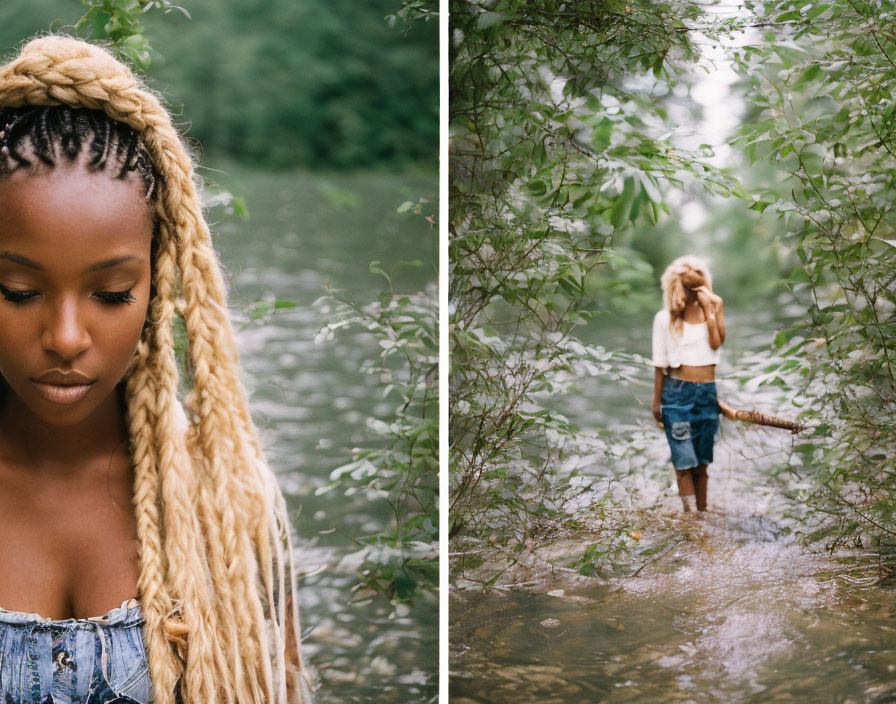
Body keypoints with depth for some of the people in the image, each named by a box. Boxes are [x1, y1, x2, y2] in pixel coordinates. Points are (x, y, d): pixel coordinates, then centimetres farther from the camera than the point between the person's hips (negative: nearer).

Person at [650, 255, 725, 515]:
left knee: (702, 462, 9)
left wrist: (709, 309, -9)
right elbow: (660, 363, 4)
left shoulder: (714, 306, 7)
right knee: (684, 460, -8)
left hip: (707, 392, 3)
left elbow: (717, 343, -8)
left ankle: (702, 513, 15)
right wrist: (656, 401, 4)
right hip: (677, 391, -2)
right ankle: (690, 513, -8)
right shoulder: (665, 318, 1)